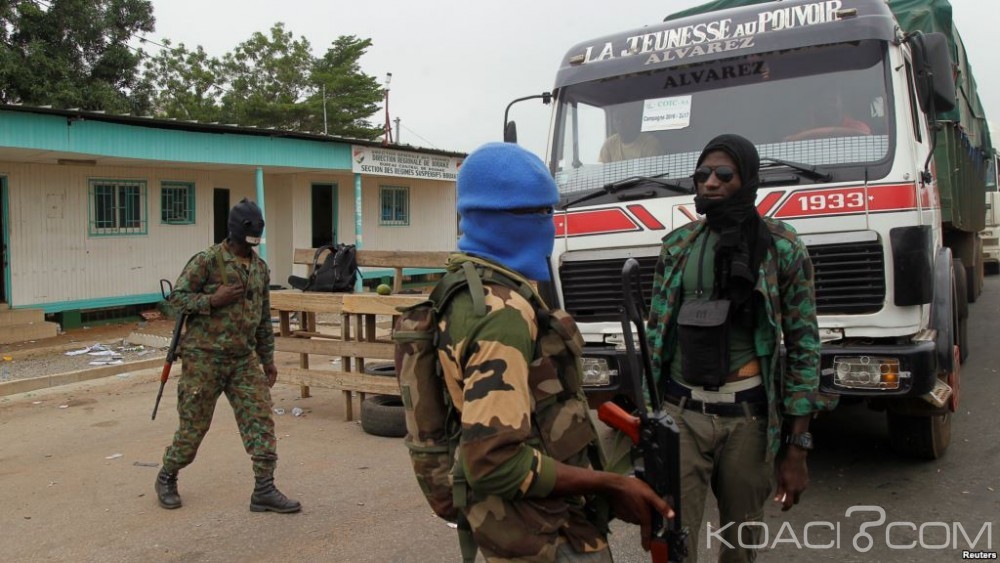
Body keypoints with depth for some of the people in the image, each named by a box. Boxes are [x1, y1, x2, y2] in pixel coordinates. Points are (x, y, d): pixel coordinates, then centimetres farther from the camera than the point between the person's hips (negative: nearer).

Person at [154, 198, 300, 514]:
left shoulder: (261, 268, 10)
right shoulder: (207, 261, -9)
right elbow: (176, 296, -8)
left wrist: (268, 360, 15)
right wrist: (213, 300, -21)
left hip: (244, 359, 5)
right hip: (204, 357, -5)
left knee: (260, 419, -3)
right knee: (194, 424, 6)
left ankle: (264, 490, 2)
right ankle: (166, 478, 30)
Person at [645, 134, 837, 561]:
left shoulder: (781, 247, -2)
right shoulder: (678, 245, 6)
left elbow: (803, 345, -2)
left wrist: (797, 447, -5)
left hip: (746, 417, -1)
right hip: (679, 413, 2)